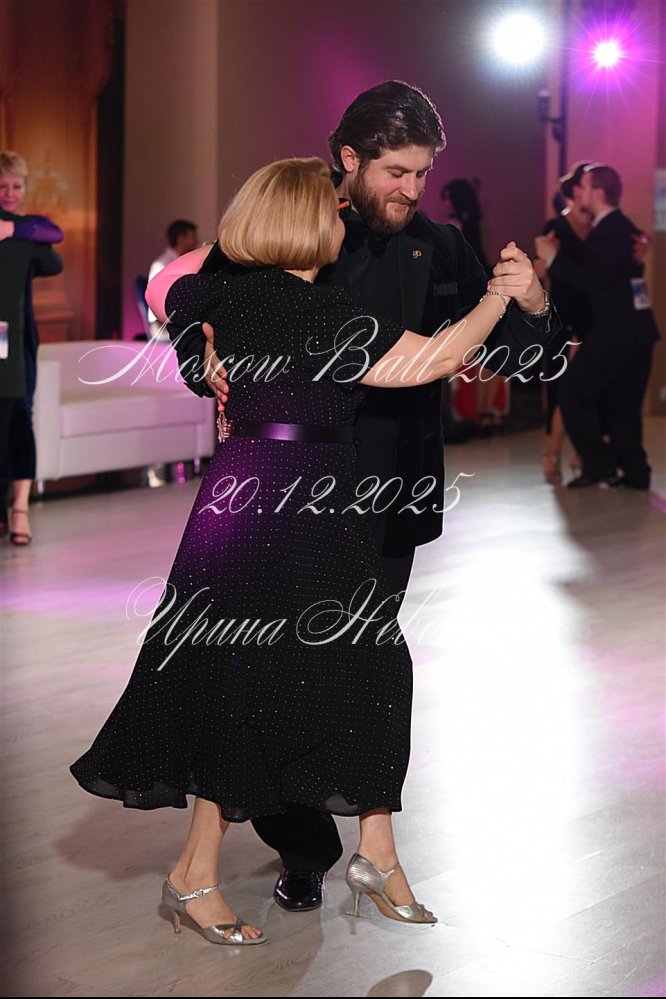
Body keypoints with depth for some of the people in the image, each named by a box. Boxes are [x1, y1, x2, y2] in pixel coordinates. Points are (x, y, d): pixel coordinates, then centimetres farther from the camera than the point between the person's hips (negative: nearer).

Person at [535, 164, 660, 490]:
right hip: (637, 331, 10)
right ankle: (634, 471, 13)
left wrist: (553, 258, -17)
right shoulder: (624, 228, 15)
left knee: (573, 392, -1)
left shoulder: (606, 232, -15)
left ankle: (598, 463, -2)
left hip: (614, 333, -10)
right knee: (622, 403, 14)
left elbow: (593, 280, -22)